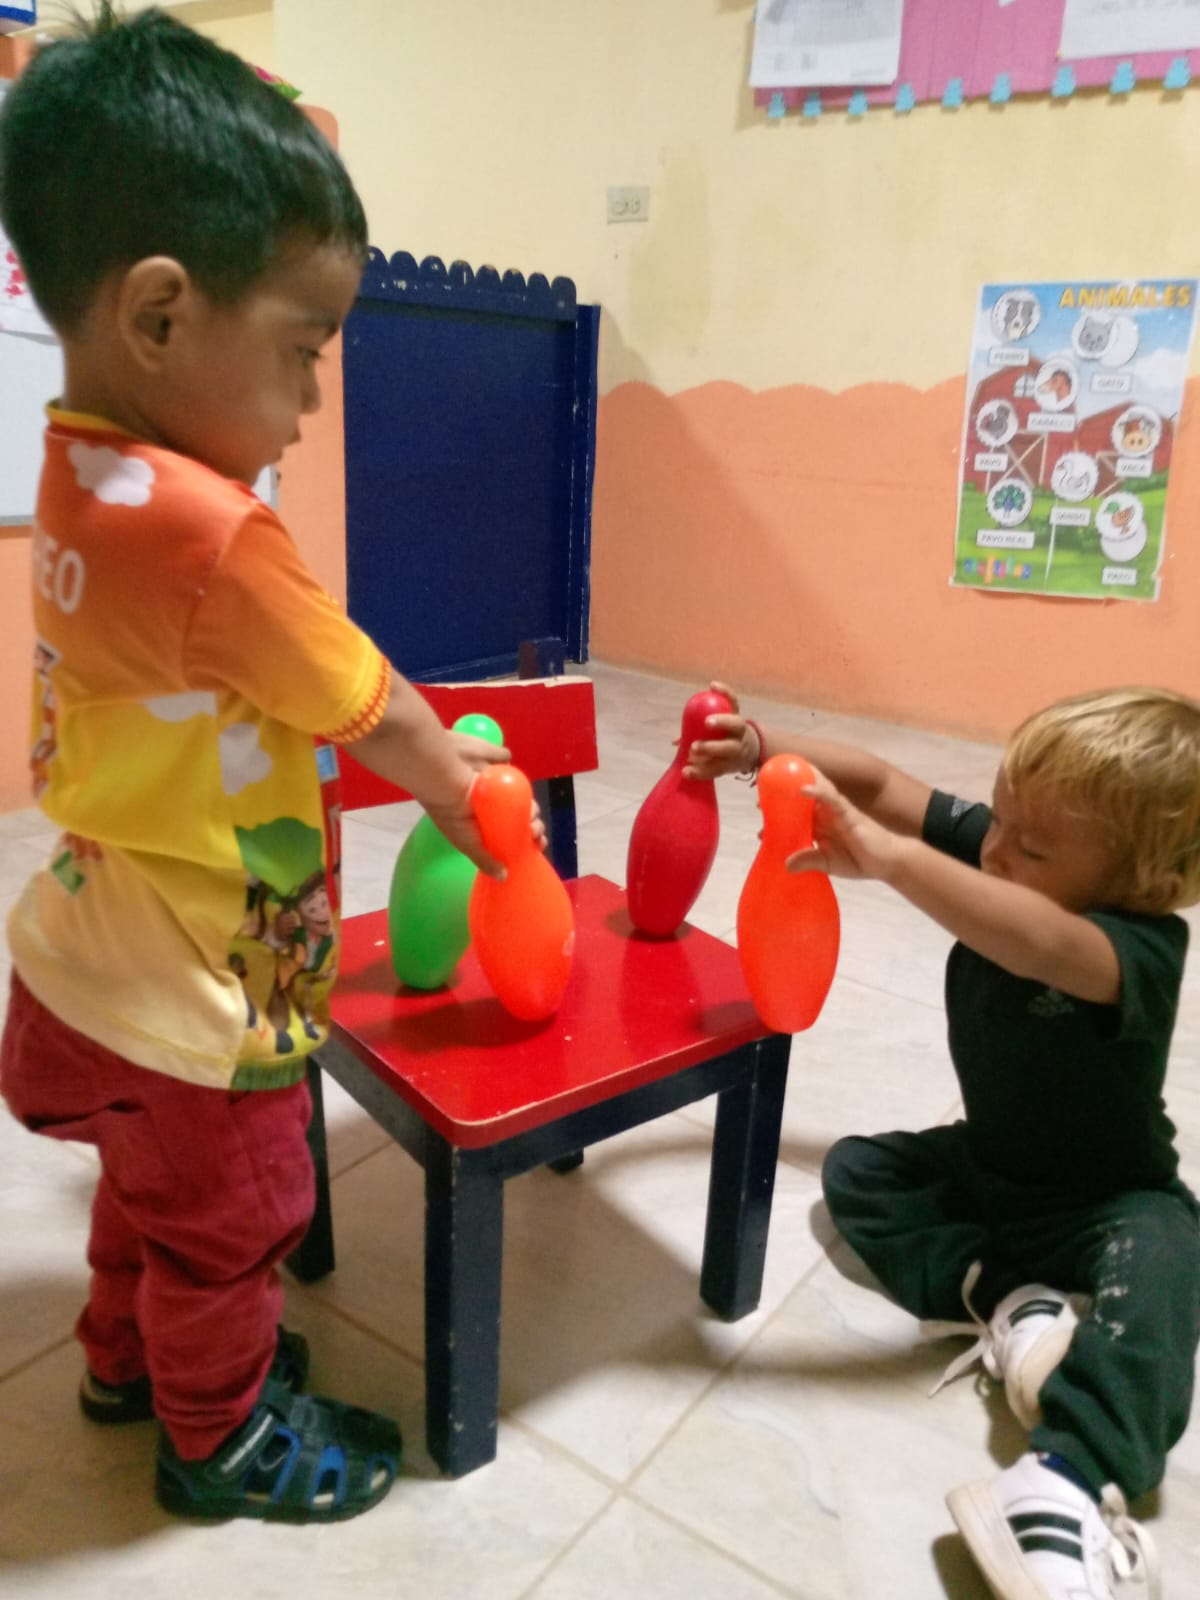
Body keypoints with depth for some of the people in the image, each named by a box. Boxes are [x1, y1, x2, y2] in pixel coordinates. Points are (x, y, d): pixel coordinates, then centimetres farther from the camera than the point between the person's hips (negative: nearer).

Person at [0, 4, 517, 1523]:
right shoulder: (208, 530, -32)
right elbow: (376, 723, -20)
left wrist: (424, 752, 5)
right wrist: (472, 807, -3)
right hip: (193, 998, -8)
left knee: (149, 1189, 31)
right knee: (223, 1228, 18)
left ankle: (125, 1360, 56)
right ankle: (221, 1438, 44)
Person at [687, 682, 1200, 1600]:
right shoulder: (991, 847, -15)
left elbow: (1042, 945, -57)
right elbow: (880, 785, -14)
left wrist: (886, 858, -68)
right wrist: (762, 751, -30)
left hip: (1112, 1200, -7)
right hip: (987, 1166, 7)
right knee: (855, 1171, -2)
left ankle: (1068, 1488, -48)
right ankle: (1013, 1301, -17)